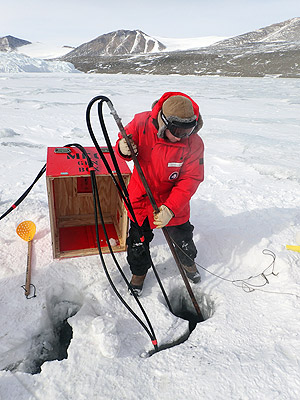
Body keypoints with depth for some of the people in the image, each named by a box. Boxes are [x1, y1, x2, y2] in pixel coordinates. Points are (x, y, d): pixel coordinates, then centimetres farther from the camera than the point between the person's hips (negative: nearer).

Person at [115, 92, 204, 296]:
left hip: (174, 201, 0)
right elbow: (125, 140, -2)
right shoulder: (142, 123, -20)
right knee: (138, 241, 13)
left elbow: (190, 180, -21)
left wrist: (170, 208, -33)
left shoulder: (193, 143, -22)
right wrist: (123, 148, -28)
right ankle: (139, 271, 44)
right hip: (140, 198, 1)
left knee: (183, 238, 16)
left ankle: (188, 261, 52)